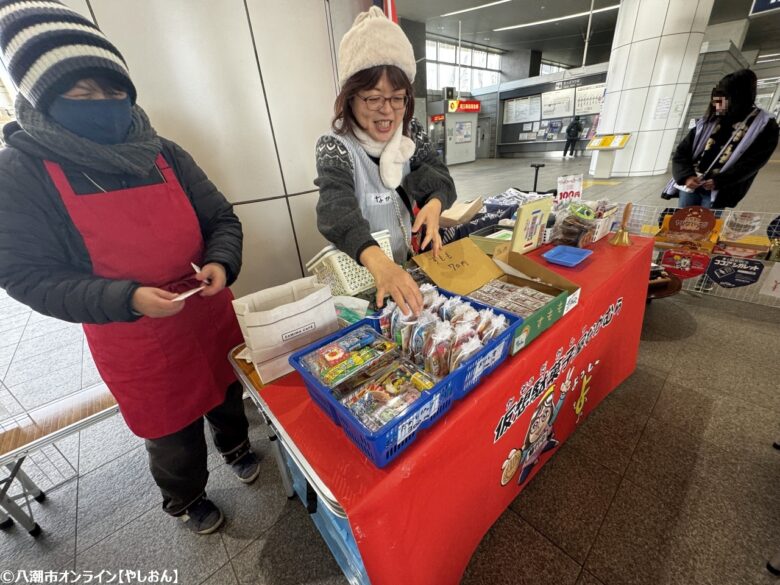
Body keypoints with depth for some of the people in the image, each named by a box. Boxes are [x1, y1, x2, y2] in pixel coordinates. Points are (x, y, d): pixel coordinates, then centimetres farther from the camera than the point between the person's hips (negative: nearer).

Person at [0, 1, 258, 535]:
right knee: (172, 429, 18)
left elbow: (222, 219, 0)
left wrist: (221, 264, -20)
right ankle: (186, 500, 51)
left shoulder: (164, 155, -2)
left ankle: (236, 445, 60)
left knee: (228, 393, 25)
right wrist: (127, 299, -26)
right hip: (133, 340, -2)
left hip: (209, 314, 3)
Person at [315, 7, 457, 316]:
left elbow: (441, 180, -6)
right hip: (360, 268, -3)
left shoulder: (412, 132, -2)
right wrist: (379, 262, -55)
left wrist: (435, 203, -31)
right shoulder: (334, 146, -18)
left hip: (411, 256, 4)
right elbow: (337, 209, -36)